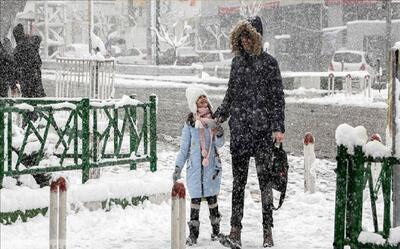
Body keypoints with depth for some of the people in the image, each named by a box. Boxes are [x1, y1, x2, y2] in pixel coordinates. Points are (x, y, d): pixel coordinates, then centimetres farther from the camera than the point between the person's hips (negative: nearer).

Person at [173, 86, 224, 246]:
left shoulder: (213, 120, 5)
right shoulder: (190, 123, 0)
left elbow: (219, 144, 3)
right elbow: (184, 147, 5)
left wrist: (219, 134, -18)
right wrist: (178, 167, 2)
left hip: (211, 165, 1)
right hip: (195, 165, -1)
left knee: (212, 197, 7)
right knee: (195, 198, -2)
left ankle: (216, 230, 18)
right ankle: (193, 233, 2)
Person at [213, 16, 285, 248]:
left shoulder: (268, 62, -2)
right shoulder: (237, 61, 12)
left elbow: (278, 97, -3)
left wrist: (279, 128, -10)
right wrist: (218, 117, 13)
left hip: (262, 129, -4)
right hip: (239, 129, 4)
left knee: (265, 179, -2)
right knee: (238, 180, 2)